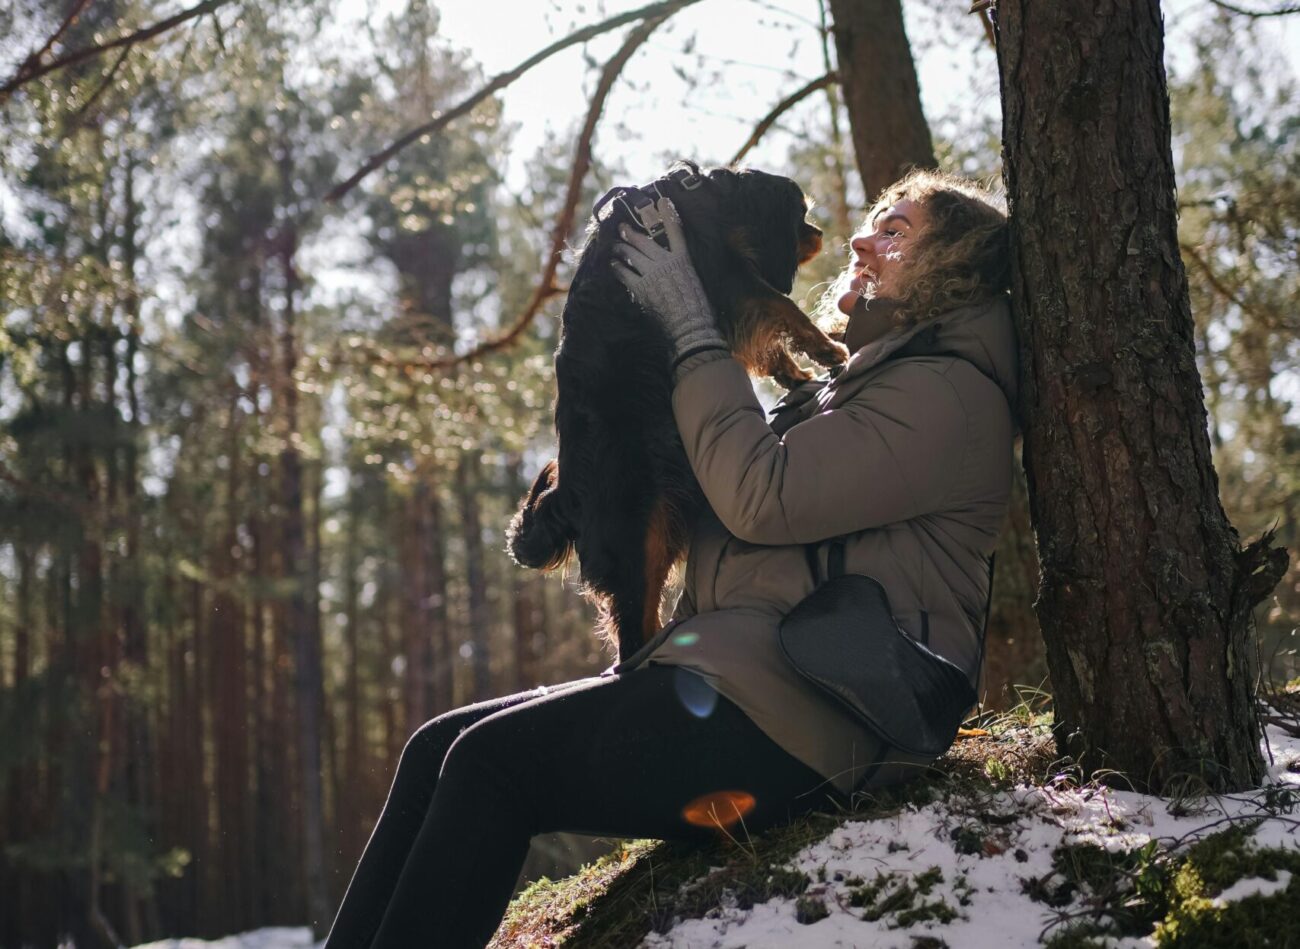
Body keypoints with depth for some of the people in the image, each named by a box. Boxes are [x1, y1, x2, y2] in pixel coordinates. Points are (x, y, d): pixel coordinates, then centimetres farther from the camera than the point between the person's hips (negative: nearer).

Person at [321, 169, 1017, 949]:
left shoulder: (947, 392, -5)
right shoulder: (858, 389, 28)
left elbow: (763, 497, -17)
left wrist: (690, 327, -8)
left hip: (792, 714, -10)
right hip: (733, 674, 10)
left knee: (492, 760, -20)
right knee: (441, 747, -2)